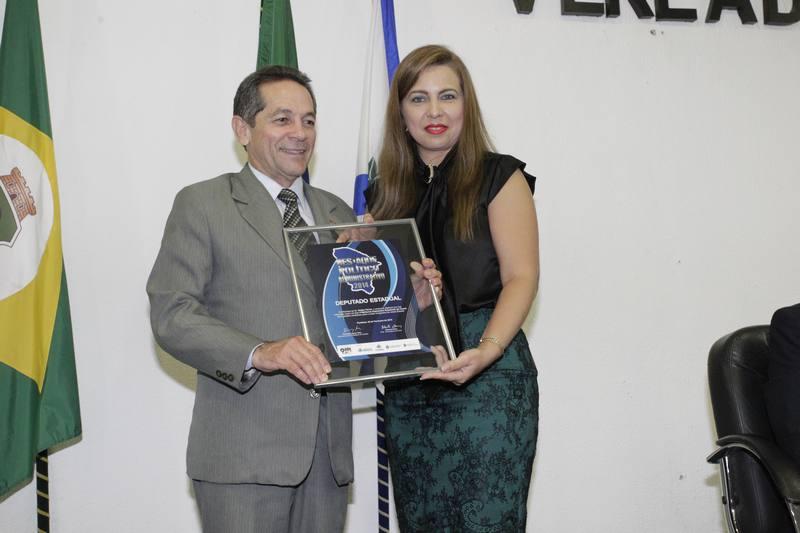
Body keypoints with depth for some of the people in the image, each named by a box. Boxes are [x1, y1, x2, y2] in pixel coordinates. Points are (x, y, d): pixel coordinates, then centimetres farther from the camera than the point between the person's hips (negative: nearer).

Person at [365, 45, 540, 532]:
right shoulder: (387, 192, 15)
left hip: (487, 378, -5)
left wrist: (487, 351, -22)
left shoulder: (498, 177, 1)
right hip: (407, 387, 5)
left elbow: (521, 277, -7)